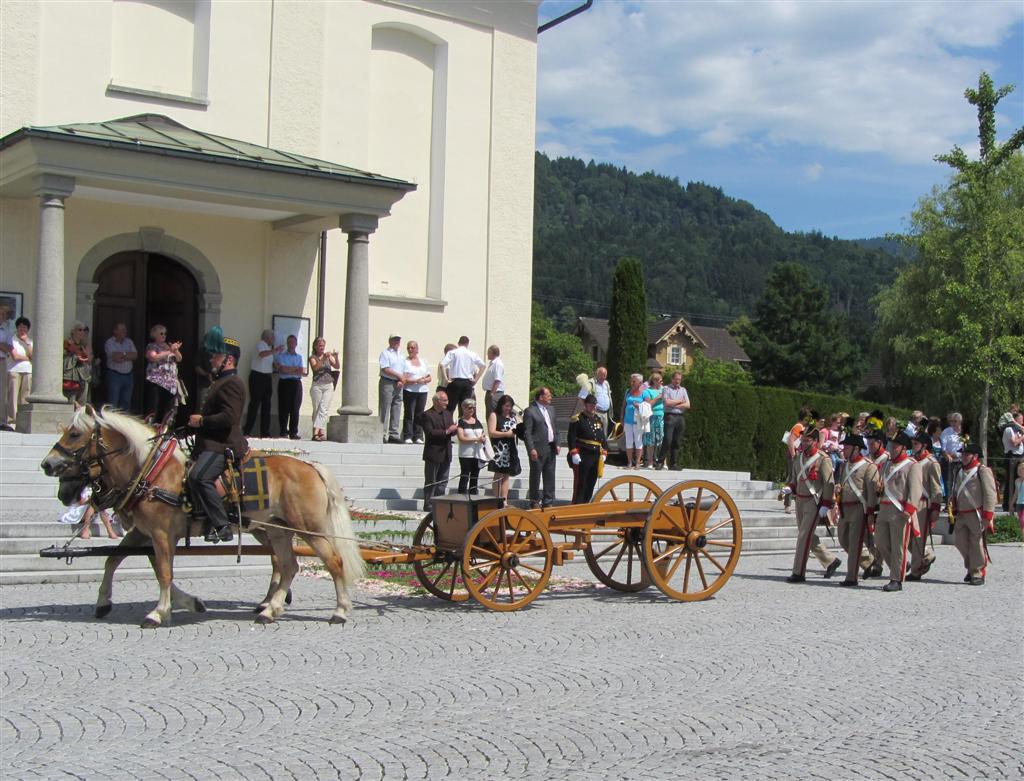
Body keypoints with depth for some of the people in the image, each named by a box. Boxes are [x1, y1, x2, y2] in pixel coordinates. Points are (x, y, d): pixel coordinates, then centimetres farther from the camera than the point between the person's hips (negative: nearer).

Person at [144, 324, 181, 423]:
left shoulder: (168, 346, 18)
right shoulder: (151, 346, 2)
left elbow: (179, 359, 11)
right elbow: (154, 358, -17)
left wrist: (176, 350, -9)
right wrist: (170, 351, -16)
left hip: (170, 383, 6)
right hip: (156, 382, -6)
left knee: (167, 411, 3)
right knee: (152, 410, -13)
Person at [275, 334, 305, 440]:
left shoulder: (300, 357, 17)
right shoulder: (281, 356, 10)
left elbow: (304, 372, 2)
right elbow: (282, 369, -8)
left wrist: (289, 370, -6)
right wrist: (297, 369, -5)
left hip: (296, 383, 2)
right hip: (284, 383, -2)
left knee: (295, 409, -3)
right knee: (284, 408, -4)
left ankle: (293, 432, -2)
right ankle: (283, 431, 1)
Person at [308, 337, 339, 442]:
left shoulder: (329, 356, 12)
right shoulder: (313, 357, 5)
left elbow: (337, 367, 3)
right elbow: (315, 367, -13)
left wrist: (336, 357, -14)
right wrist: (324, 358, -23)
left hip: (328, 386, 1)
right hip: (317, 386, -1)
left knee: (323, 409, -12)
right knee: (316, 409, -1)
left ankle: (316, 432, -18)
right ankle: (322, 433, -1)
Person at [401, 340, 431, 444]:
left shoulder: (423, 361, 16)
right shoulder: (405, 361, 2)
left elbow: (429, 377, 14)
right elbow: (404, 379, -8)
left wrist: (424, 380, -7)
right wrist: (416, 381, -19)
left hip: (423, 390, 4)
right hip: (409, 391, -4)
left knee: (419, 414, 2)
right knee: (409, 414, -4)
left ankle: (418, 436, 5)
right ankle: (408, 437, -3)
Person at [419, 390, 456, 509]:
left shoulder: (447, 413, 14)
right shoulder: (427, 415, -10)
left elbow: (451, 430, 17)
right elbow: (430, 433, -20)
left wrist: (454, 429, -7)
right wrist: (446, 431, -21)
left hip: (446, 454, 7)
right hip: (433, 454, -7)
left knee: (443, 482, 9)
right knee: (431, 482, 0)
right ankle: (428, 505, 5)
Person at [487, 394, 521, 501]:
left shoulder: (512, 416, 17)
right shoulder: (494, 415, -2)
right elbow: (491, 433, -11)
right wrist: (506, 434, -18)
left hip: (511, 449, 6)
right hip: (499, 449, -6)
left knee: (507, 475, 5)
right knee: (498, 475, -6)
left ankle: (504, 500, 7)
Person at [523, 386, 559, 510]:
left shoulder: (551, 409, 14)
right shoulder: (530, 411, -10)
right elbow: (527, 433, -12)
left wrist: (557, 444, 10)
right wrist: (531, 449, -18)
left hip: (551, 448, 7)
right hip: (538, 449, -7)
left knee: (550, 476, 10)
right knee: (535, 476, 3)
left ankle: (548, 502, 18)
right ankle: (535, 502, 12)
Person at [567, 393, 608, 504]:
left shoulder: (599, 420, 16)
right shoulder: (577, 419, -4)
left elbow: (603, 438, 19)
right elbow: (572, 438, -10)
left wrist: (603, 453, 11)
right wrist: (574, 453, -16)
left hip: (596, 457, 6)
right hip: (582, 456, -6)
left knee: (591, 483, 9)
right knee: (580, 483, -5)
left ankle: (585, 504, 18)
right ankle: (576, 505, -1)